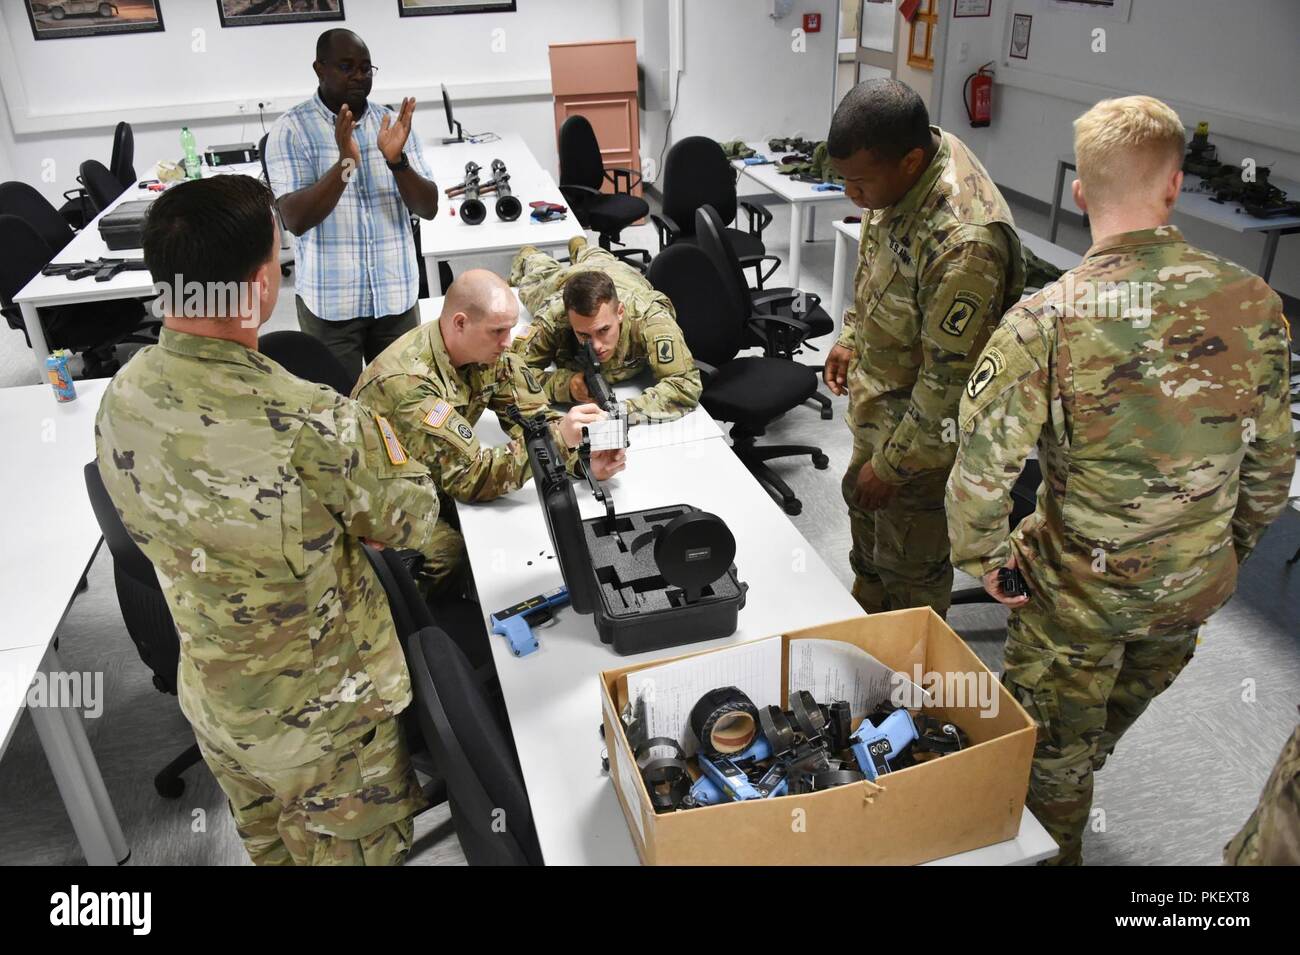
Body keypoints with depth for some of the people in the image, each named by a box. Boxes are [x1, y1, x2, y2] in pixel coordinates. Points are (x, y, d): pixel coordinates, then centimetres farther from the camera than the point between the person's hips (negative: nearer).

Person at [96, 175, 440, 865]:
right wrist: (375, 432, -1)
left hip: (212, 698, 6)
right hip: (323, 715, -6)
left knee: (268, 847, 30)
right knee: (353, 852, 21)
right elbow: (411, 524, -18)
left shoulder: (121, 398, -14)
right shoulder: (313, 428, -36)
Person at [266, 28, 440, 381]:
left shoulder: (393, 123, 5)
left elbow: (429, 209, -1)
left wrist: (396, 159, -18)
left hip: (396, 296, 3)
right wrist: (345, 163, -26)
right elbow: (296, 220, -15)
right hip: (329, 302, -3)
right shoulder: (291, 129, -5)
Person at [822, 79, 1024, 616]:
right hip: (880, 399, 10)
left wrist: (892, 465, -20)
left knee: (909, 570, 12)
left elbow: (950, 382, -30)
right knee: (864, 509, 30)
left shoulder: (964, 244, -38)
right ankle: (866, 623, 56)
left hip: (926, 431, -9)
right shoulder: (908, 161, -9)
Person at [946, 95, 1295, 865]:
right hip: (1195, 585, 5)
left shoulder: (1044, 322, -26)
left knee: (1052, 753, 22)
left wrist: (985, 558, -7)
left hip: (1077, 587, -4)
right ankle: (1080, 777, 60)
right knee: (1115, 719, 32)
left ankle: (1054, 847, 44)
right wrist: (1234, 546, 15)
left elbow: (982, 469, -25)